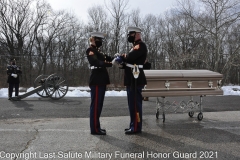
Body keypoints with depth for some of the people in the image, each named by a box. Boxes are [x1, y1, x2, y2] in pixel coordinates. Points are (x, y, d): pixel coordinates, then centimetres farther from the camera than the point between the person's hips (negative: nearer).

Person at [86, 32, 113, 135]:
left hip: (101, 81, 10)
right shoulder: (90, 50, -9)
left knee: (99, 104, 13)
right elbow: (97, 63, -25)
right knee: (95, 104, -5)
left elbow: (105, 59, 12)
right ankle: (94, 128, 2)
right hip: (96, 81, -10)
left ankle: (96, 126, 21)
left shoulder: (97, 51, 21)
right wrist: (111, 63, -35)